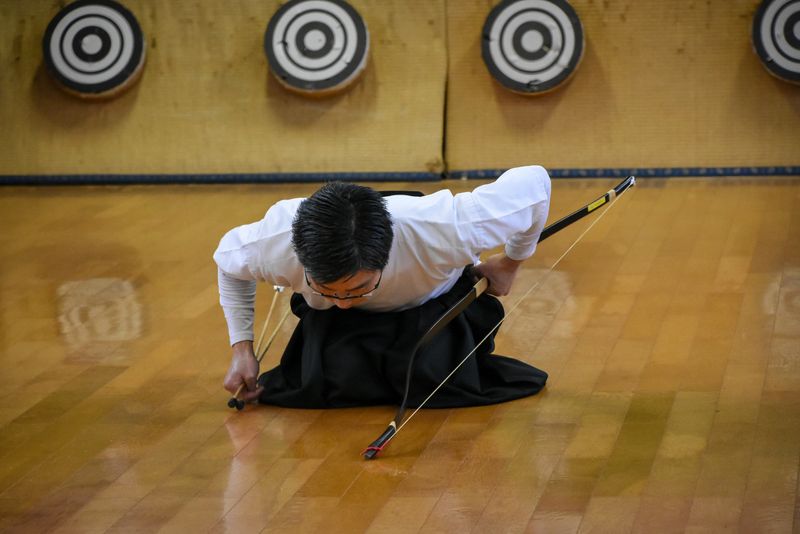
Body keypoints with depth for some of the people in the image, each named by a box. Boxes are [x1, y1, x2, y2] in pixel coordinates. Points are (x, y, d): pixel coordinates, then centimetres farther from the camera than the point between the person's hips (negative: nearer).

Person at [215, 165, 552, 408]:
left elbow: (534, 182, -29)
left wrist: (511, 262, -13)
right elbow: (228, 258, -10)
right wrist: (242, 348, -11)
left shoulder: (441, 234, -47)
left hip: (434, 301, -1)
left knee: (433, 380, -27)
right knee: (334, 380, -25)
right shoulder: (274, 248, -39)